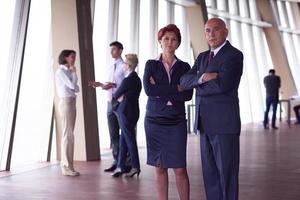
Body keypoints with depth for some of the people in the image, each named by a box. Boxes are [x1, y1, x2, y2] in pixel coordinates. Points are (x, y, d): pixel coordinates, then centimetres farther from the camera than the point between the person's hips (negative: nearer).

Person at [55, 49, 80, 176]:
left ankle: (67, 165, 11)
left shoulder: (68, 71, 17)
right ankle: (67, 167, -6)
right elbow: (72, 85, -16)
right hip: (66, 102, -9)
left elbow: (76, 88, 15)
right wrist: (74, 72, -4)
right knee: (68, 134, -9)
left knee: (68, 134, 8)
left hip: (72, 102, 9)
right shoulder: (61, 71, -8)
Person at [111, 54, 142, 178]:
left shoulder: (127, 80, -18)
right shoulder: (137, 79, 10)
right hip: (133, 111, 9)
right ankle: (120, 166, 16)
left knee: (130, 140, 1)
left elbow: (116, 95, -10)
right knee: (123, 140, 12)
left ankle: (135, 167, 10)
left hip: (126, 113, -9)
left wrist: (118, 97, 10)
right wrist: (120, 97, -1)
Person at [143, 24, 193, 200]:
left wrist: (161, 92, -11)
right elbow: (148, 90, -13)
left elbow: (188, 95, -6)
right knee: (160, 167, 6)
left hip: (176, 122, 0)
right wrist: (176, 89, -11)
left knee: (180, 169, -4)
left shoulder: (184, 67, 6)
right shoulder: (151, 64, 4)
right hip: (154, 121, 0)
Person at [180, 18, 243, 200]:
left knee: (226, 172, 0)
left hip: (224, 123, -7)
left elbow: (221, 84, -23)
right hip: (206, 123, 7)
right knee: (210, 173, 10)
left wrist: (197, 86, -6)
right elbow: (185, 81, 3)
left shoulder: (234, 55, -9)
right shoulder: (203, 57, 15)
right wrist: (201, 78, -18)